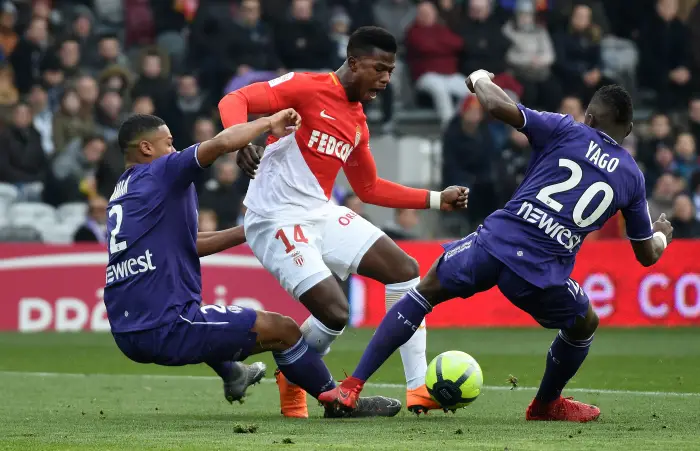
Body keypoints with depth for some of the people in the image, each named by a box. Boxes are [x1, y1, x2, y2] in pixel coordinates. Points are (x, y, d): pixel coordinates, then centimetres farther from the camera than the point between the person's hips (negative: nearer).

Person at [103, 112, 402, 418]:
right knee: (282, 329, 1)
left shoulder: (120, 196, 18)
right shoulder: (159, 174, -7)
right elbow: (222, 143, -20)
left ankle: (231, 373, 50)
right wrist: (269, 123, -4)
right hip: (166, 330, -9)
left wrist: (245, 233, 27)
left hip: (127, 335, 9)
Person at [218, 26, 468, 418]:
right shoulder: (306, 88, -9)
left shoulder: (358, 124, 14)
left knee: (405, 271, -1)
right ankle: (290, 386, 10)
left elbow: (370, 189, 25)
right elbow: (235, 101, -16)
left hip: (322, 215, 8)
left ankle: (419, 390, 1)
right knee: (335, 312, -20)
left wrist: (436, 200, 20)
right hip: (277, 219, -8)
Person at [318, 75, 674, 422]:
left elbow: (497, 106, -3)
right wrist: (661, 236, 51)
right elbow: (647, 255, 28)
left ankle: (351, 387, 13)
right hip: (544, 276, 0)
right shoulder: (632, 177, 16)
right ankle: (546, 404, 51)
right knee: (584, 325, 32)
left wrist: (481, 79, 20)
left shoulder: (566, 130, 9)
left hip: (494, 242, 0)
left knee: (425, 291, 22)